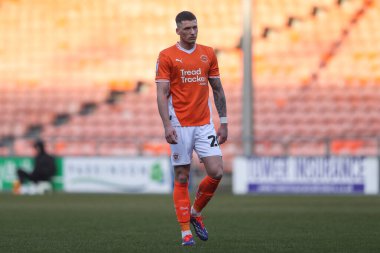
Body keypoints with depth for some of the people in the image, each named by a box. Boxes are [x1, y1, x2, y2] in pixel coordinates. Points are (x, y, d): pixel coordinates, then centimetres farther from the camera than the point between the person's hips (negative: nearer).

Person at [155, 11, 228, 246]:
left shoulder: (208, 54, 9)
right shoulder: (167, 56, -3)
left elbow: (218, 90, 13)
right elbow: (162, 94, -7)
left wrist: (224, 123, 8)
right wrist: (167, 126, -17)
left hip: (204, 125, 3)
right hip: (180, 126, -3)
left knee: (216, 173, -8)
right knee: (182, 178, -1)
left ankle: (196, 212, 17)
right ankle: (186, 231, 6)